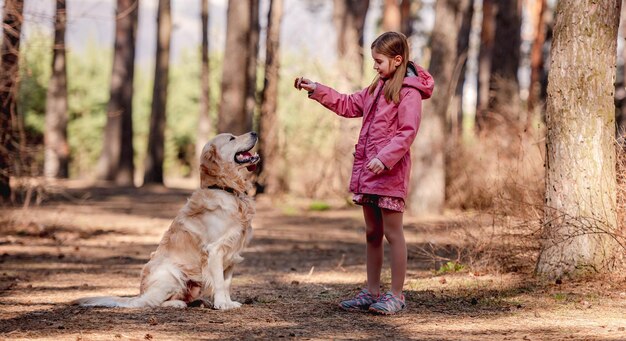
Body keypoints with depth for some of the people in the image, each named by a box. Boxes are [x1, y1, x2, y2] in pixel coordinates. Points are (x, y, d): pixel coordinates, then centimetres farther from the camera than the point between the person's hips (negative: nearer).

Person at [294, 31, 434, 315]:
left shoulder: (409, 92, -11)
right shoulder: (378, 87, 18)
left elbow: (407, 132, -18)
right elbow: (349, 105, 25)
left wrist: (385, 158, -28)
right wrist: (317, 90, 19)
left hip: (390, 172, -9)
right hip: (367, 170, 9)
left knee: (392, 232, -4)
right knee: (372, 233, 12)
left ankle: (396, 295, 1)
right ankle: (371, 292, 18)